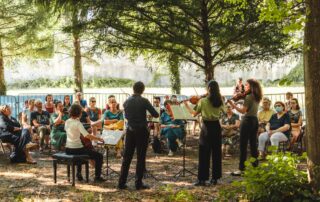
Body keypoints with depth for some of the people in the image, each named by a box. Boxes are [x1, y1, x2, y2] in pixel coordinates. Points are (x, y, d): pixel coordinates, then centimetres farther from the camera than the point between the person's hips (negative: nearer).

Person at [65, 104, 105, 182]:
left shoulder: (67, 122, 5)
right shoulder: (78, 123, -17)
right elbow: (87, 135, -26)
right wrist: (99, 138, -16)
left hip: (68, 149, 8)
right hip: (76, 149, -8)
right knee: (99, 156, 2)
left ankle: (78, 173, 37)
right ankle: (97, 177, 3)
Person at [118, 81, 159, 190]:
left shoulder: (127, 102, 3)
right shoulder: (144, 101, -12)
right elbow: (155, 115, -11)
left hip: (130, 131, 4)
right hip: (142, 131, -4)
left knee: (127, 157, 8)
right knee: (140, 157, 3)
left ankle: (122, 182, 9)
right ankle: (138, 183, 5)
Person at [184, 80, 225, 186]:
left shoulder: (203, 101, -11)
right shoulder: (220, 101, 0)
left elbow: (194, 113, -3)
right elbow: (223, 111, 16)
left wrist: (187, 106, 11)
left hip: (206, 127, -4)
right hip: (216, 127, 4)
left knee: (204, 154, 0)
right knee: (216, 153, 11)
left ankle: (202, 179, -1)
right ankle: (215, 178, 16)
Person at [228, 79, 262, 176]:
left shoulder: (248, 97, -14)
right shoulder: (257, 97, 11)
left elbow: (243, 111, -18)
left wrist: (233, 104, -17)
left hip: (247, 121, -8)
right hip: (255, 121, 8)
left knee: (243, 146, -4)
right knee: (253, 145, 12)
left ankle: (241, 169, -3)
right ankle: (255, 166, 16)